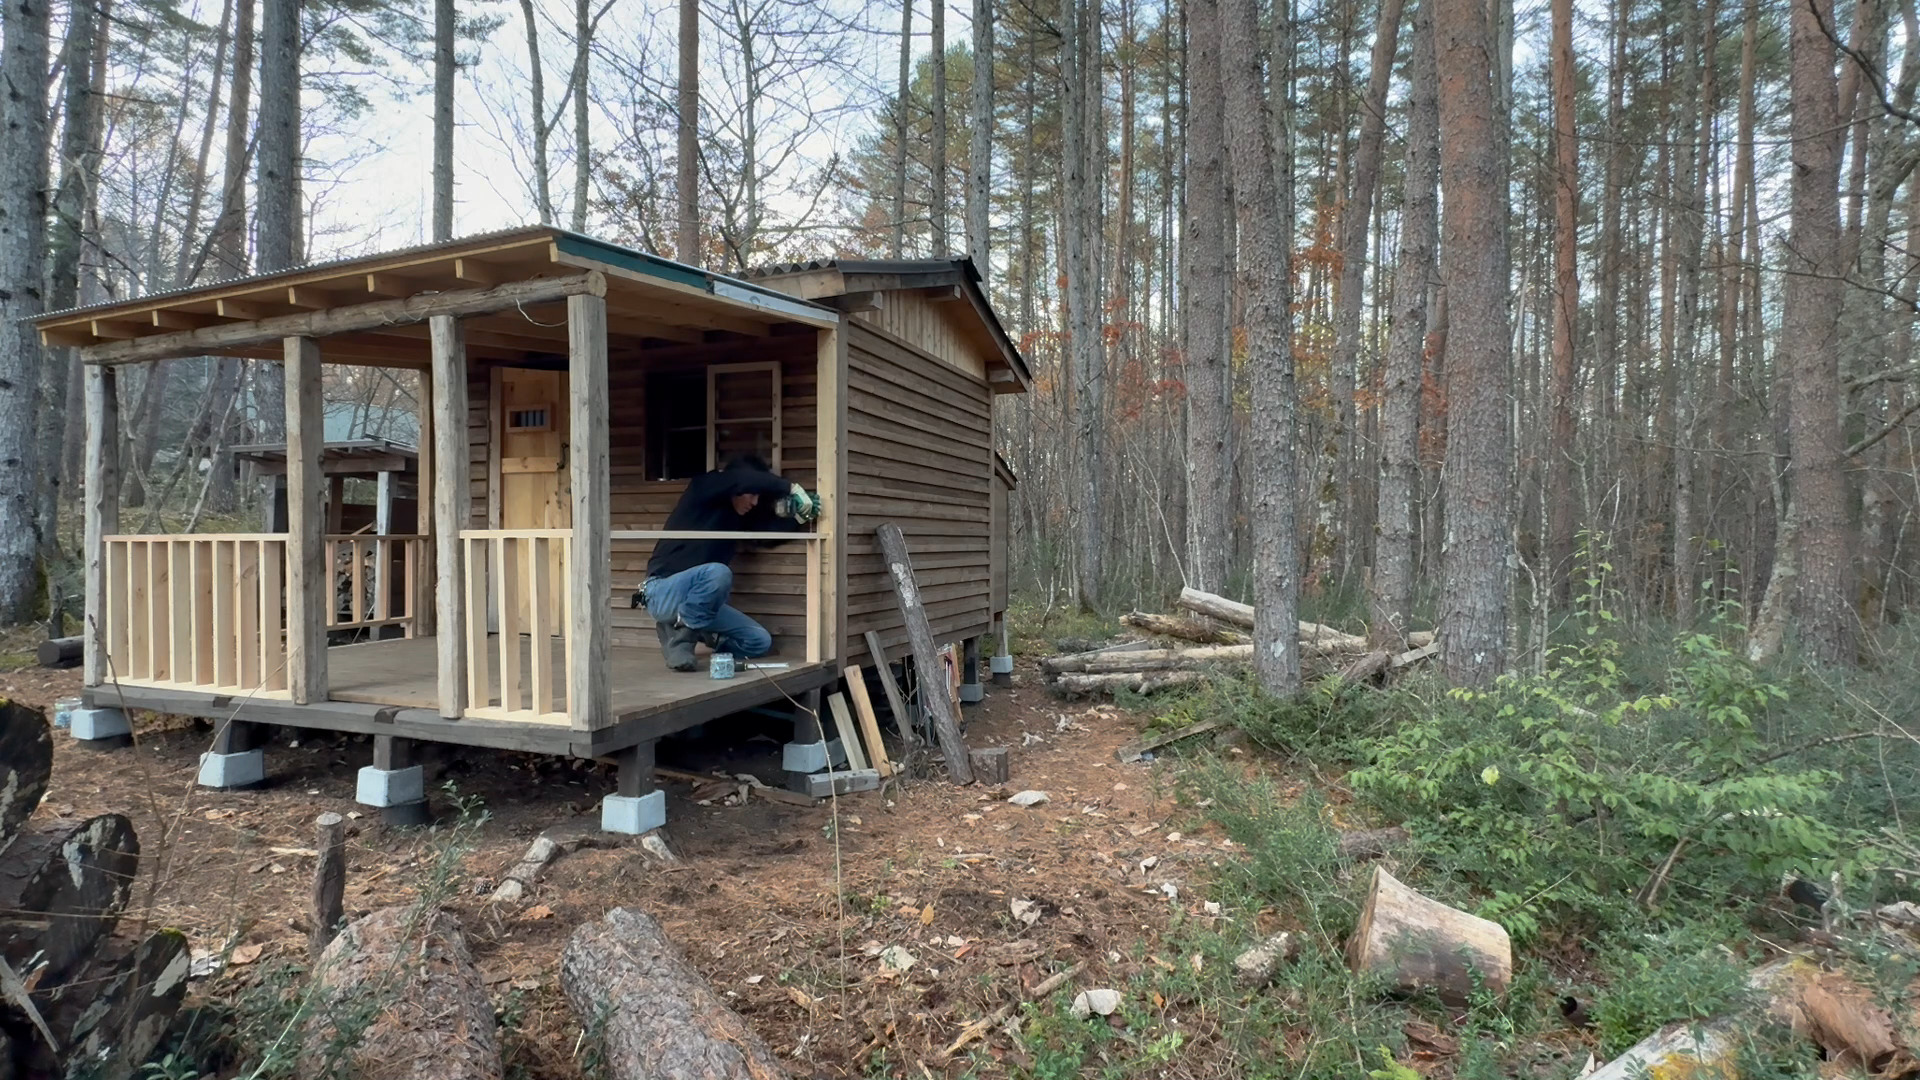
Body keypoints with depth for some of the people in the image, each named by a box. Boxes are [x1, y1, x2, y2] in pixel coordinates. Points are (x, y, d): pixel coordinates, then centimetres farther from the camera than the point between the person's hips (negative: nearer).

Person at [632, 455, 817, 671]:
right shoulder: (703, 488, -11)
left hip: (696, 598, 7)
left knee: (760, 641, -4)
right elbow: (744, 480, -28)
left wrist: (800, 516, -13)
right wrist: (790, 487, -26)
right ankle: (678, 634, -15)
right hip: (663, 591, -7)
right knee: (718, 572, -38)